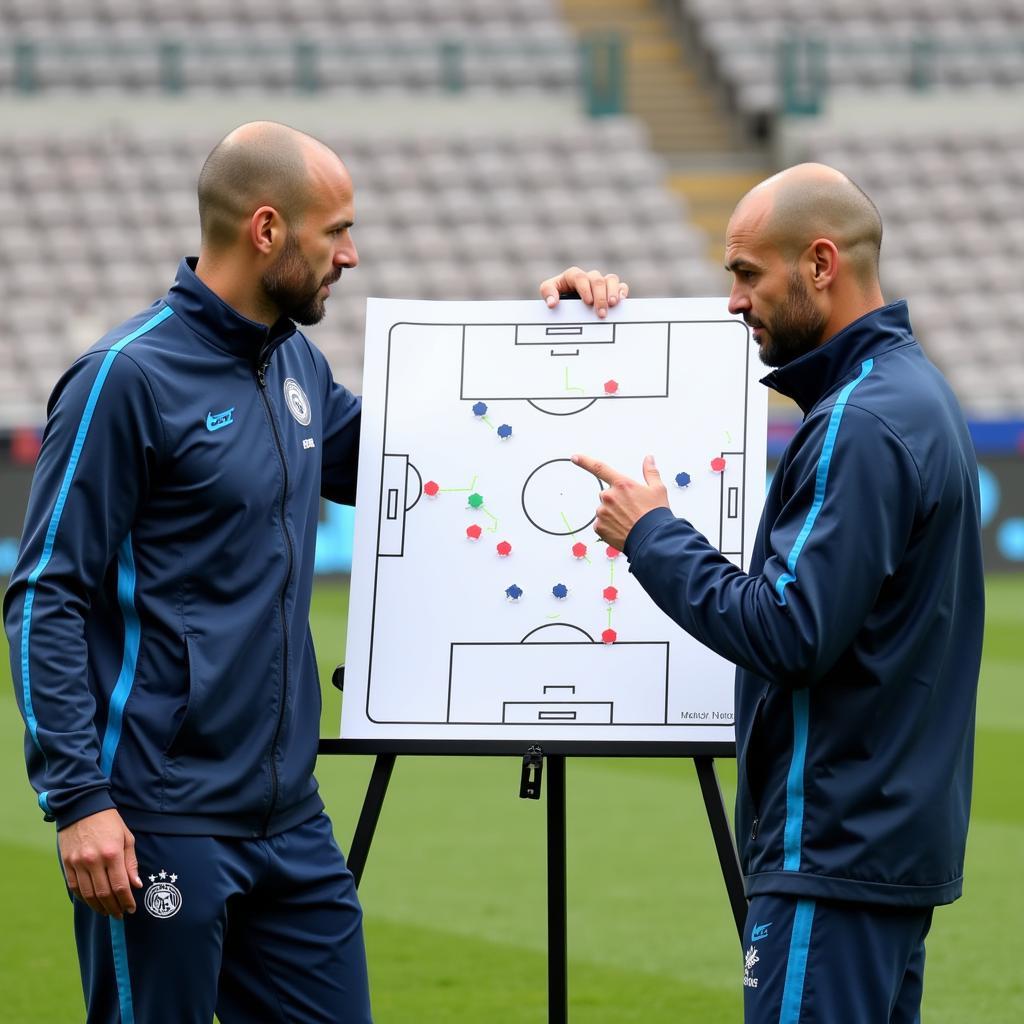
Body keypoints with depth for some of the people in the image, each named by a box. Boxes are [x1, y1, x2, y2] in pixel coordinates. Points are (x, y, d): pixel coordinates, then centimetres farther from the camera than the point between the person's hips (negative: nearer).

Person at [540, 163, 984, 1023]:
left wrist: (652, 538, -10)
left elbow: (789, 633, -22)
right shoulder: (911, 388, 14)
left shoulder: (861, 423, -18)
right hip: (895, 839, 10)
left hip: (837, 855, -10)